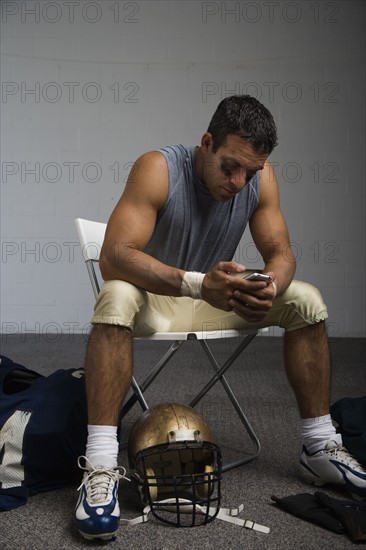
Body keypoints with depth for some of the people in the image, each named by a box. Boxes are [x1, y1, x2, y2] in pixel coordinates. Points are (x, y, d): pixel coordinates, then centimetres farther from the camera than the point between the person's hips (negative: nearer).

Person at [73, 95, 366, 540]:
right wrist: (197, 283, -48)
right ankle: (100, 466, -35)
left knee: (306, 300, -9)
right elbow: (113, 256, -34)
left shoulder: (261, 176, -10)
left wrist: (270, 288, -33)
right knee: (116, 299, -37)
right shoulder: (158, 169, -24)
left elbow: (280, 253, -7)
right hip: (154, 301, -4)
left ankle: (320, 449, -1)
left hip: (217, 299, 5)